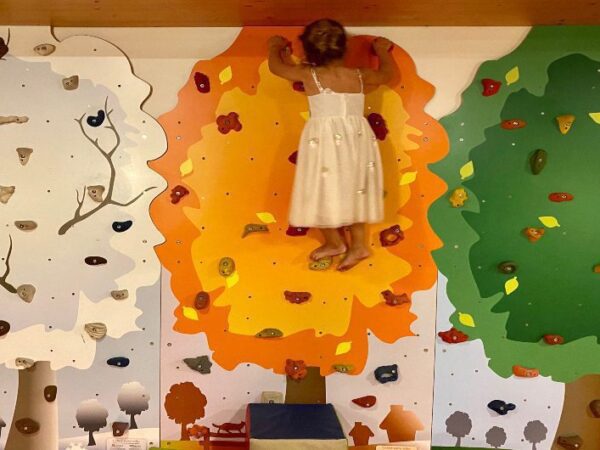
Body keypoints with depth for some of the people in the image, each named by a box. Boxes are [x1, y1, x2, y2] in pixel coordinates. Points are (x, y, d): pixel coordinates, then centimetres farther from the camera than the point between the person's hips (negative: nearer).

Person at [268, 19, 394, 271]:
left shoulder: (309, 75, -4)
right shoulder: (359, 76, 4)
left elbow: (275, 66, 11)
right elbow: (388, 73, 24)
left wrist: (275, 47, 31)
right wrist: (382, 50, 41)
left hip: (325, 141, -4)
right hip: (357, 139, 5)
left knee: (323, 193, 9)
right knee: (354, 192, 14)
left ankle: (336, 243, 20)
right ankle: (359, 244, 17)